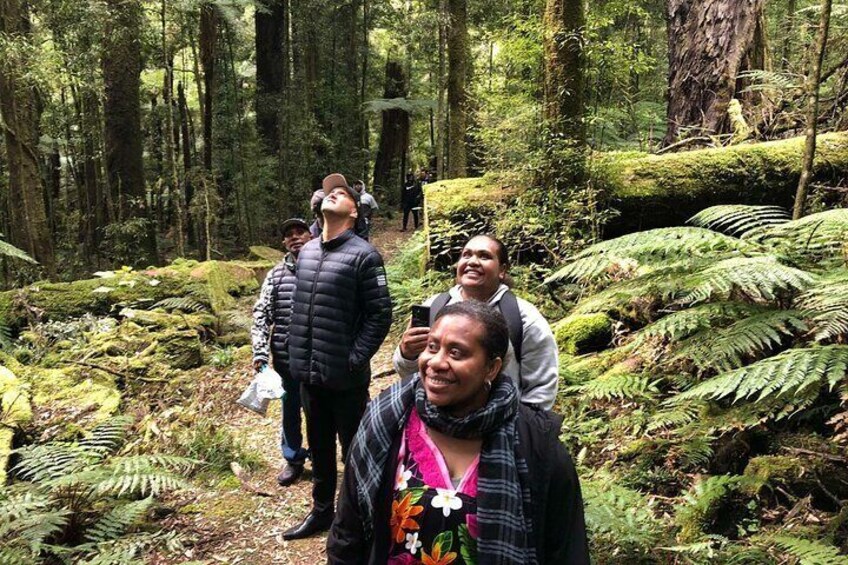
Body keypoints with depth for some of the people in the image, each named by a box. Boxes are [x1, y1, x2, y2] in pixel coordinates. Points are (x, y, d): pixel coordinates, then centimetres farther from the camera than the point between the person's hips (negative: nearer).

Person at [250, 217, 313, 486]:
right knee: (290, 409, 17)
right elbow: (261, 313, 4)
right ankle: (293, 459, 36)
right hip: (286, 357, 3)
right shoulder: (276, 274, 3)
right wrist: (259, 352, -4)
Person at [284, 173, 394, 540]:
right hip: (308, 374, 6)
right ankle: (321, 511, 39)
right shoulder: (306, 252, 9)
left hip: (345, 377, -6)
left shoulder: (363, 255, -11)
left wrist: (355, 359, -15)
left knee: (353, 450, 10)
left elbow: (380, 314, -13)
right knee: (319, 448, 21)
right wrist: (298, 356, 10)